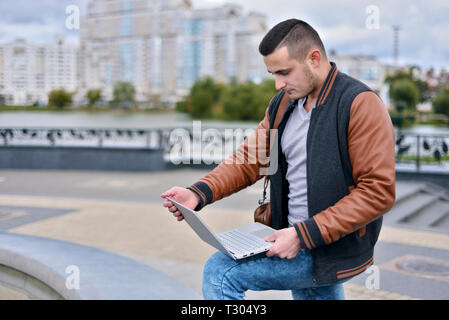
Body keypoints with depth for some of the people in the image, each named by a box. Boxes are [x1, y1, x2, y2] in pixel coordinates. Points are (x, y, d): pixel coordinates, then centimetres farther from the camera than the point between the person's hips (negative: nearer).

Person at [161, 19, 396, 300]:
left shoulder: (361, 105, -16)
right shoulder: (283, 105, 9)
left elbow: (379, 191, -21)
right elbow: (249, 160, 9)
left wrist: (304, 234, -24)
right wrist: (198, 193, -9)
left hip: (333, 251, -8)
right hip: (298, 240, 8)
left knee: (221, 274, -16)